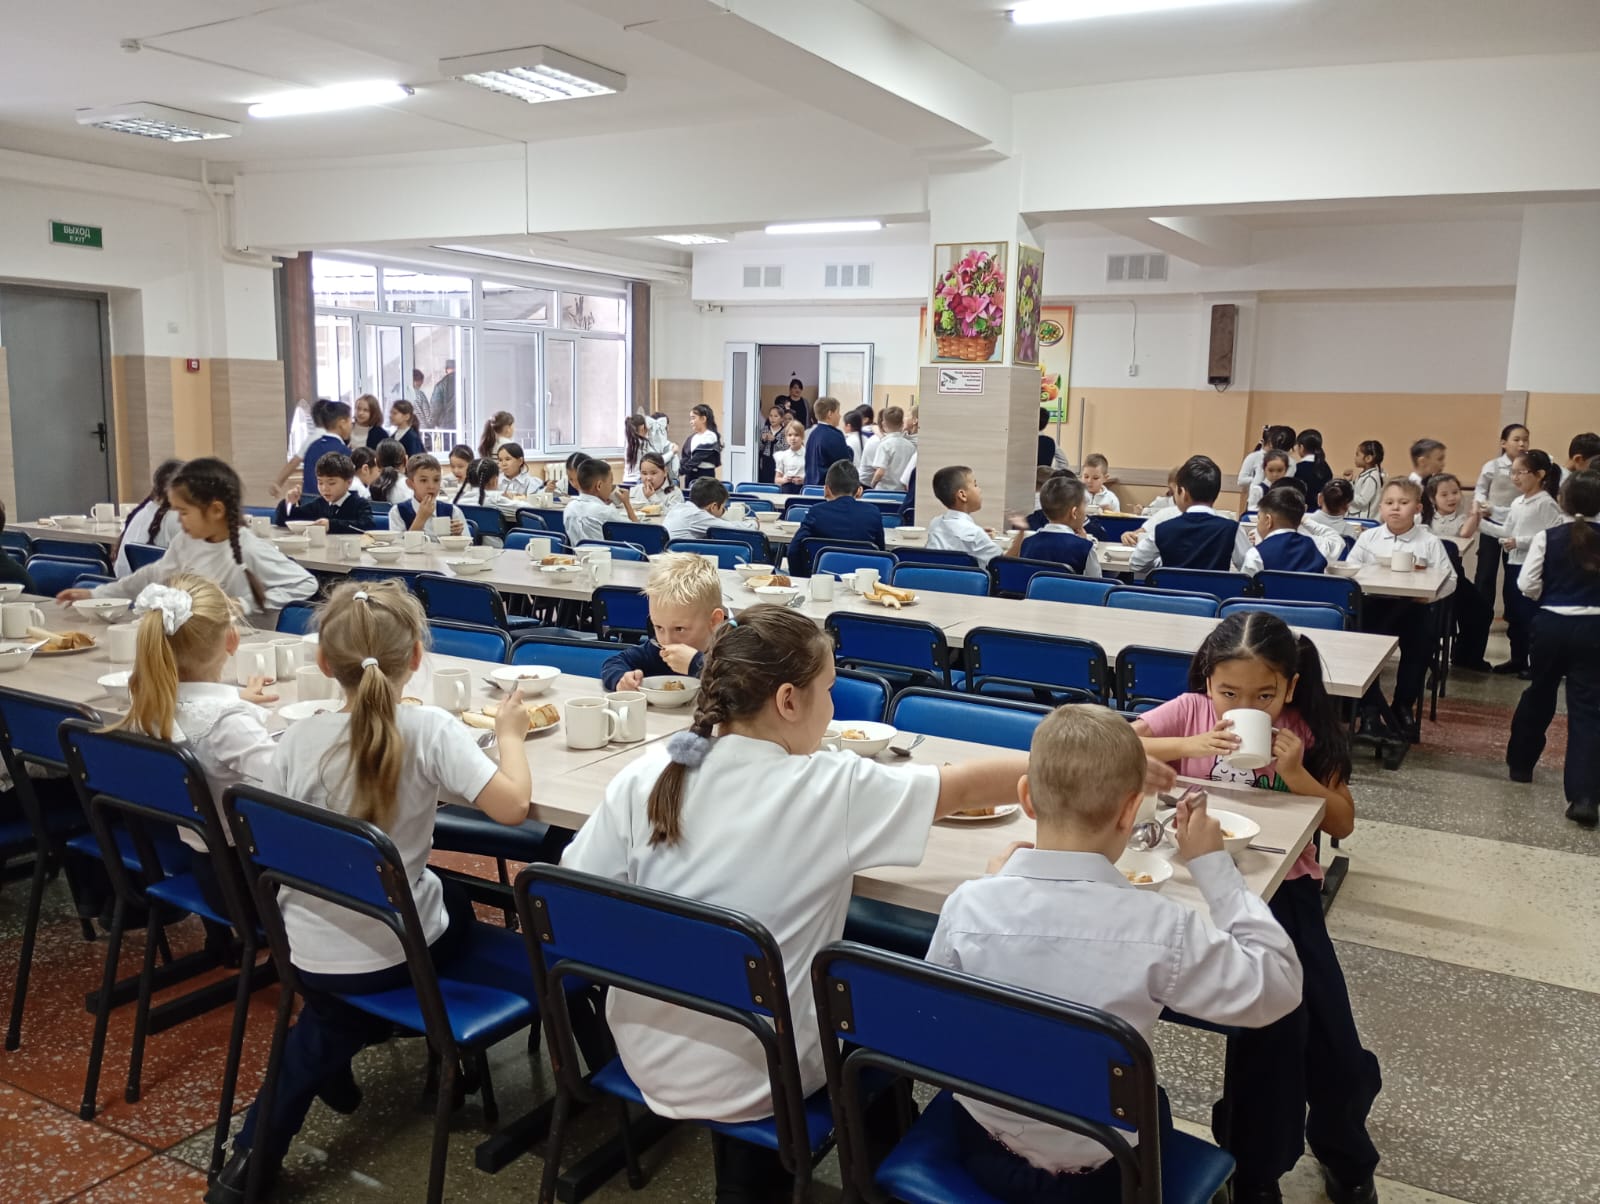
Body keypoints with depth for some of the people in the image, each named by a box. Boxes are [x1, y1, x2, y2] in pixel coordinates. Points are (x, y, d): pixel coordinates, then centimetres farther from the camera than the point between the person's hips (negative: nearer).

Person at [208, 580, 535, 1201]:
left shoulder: (300, 737, -11)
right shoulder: (430, 729, -20)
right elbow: (511, 806, -26)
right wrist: (510, 735, -9)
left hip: (308, 954, 3)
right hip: (396, 952, -3)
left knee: (334, 1008, 36)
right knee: (458, 902, 31)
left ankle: (256, 1152, 28)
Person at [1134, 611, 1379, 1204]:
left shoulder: (1304, 732, 1)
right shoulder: (1189, 711, -2)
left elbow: (1342, 823, 4)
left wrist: (1297, 773, -14)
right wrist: (1187, 747, -20)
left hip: (1285, 888, 2)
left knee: (1330, 1035, -6)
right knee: (1277, 1013, -19)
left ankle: (1343, 1153, 30)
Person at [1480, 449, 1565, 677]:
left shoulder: (1546, 504, -14)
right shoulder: (1517, 503, 11)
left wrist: (1520, 542, -25)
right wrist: (1481, 523, 8)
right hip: (1514, 564, 8)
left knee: (1531, 617, -1)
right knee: (1513, 615, 14)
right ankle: (1517, 659, 26)